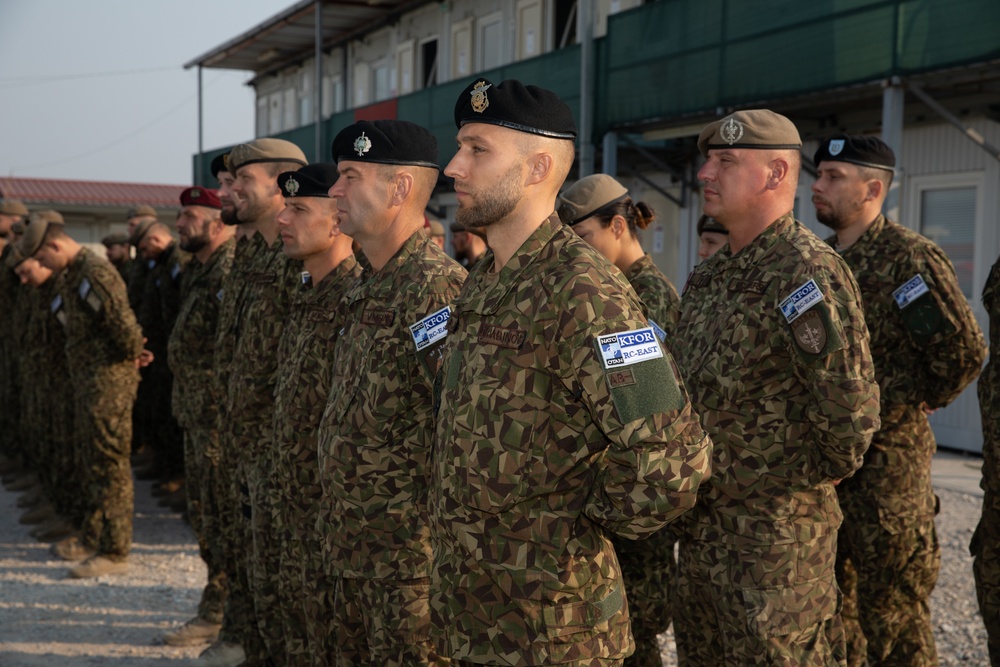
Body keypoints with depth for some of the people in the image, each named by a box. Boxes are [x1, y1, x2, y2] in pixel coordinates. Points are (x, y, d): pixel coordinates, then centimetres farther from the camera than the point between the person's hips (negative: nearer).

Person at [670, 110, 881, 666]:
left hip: (777, 528, -9)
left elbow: (851, 401, -25)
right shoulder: (709, 276, 11)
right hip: (702, 526, 9)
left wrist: (824, 472, -11)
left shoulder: (808, 271, -19)